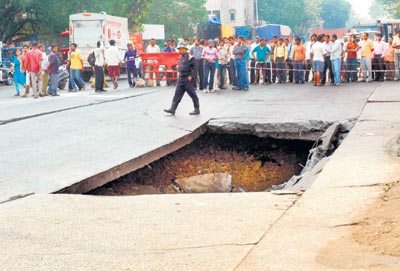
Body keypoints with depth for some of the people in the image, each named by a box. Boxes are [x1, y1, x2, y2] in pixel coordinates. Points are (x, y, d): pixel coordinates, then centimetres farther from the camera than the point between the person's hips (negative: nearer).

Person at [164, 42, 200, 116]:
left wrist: (191, 76, -18)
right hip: (181, 78, 8)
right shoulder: (181, 57, 11)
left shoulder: (190, 57, -14)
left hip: (188, 79, -8)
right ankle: (172, 109, 3)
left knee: (193, 94, 1)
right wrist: (179, 70, 13)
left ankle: (197, 110, 11)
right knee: (177, 94, 4)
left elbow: (195, 67, -16)